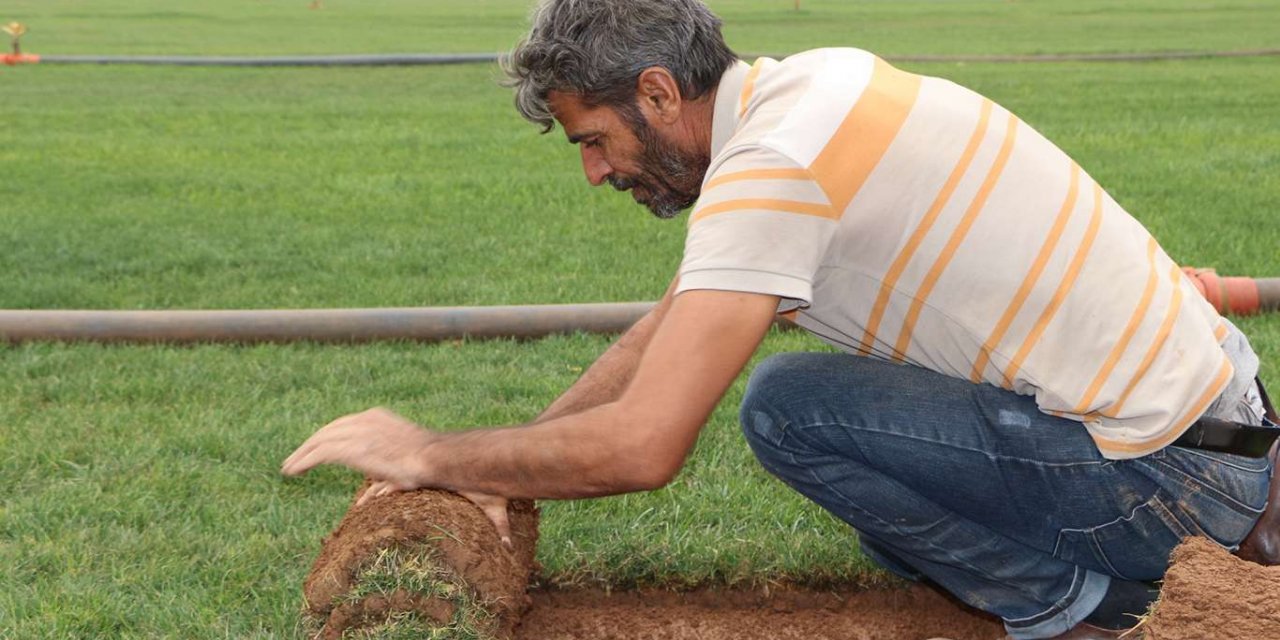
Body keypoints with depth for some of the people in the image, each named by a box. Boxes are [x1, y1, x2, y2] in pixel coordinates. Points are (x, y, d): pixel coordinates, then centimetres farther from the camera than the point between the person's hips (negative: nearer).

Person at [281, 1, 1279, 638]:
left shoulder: (773, 164, -23)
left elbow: (642, 446, -28)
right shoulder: (801, 87, 8)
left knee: (786, 405, -17)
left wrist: (432, 455, -12)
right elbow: (671, 324, 15)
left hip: (1146, 458, -9)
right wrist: (506, 460, 8)